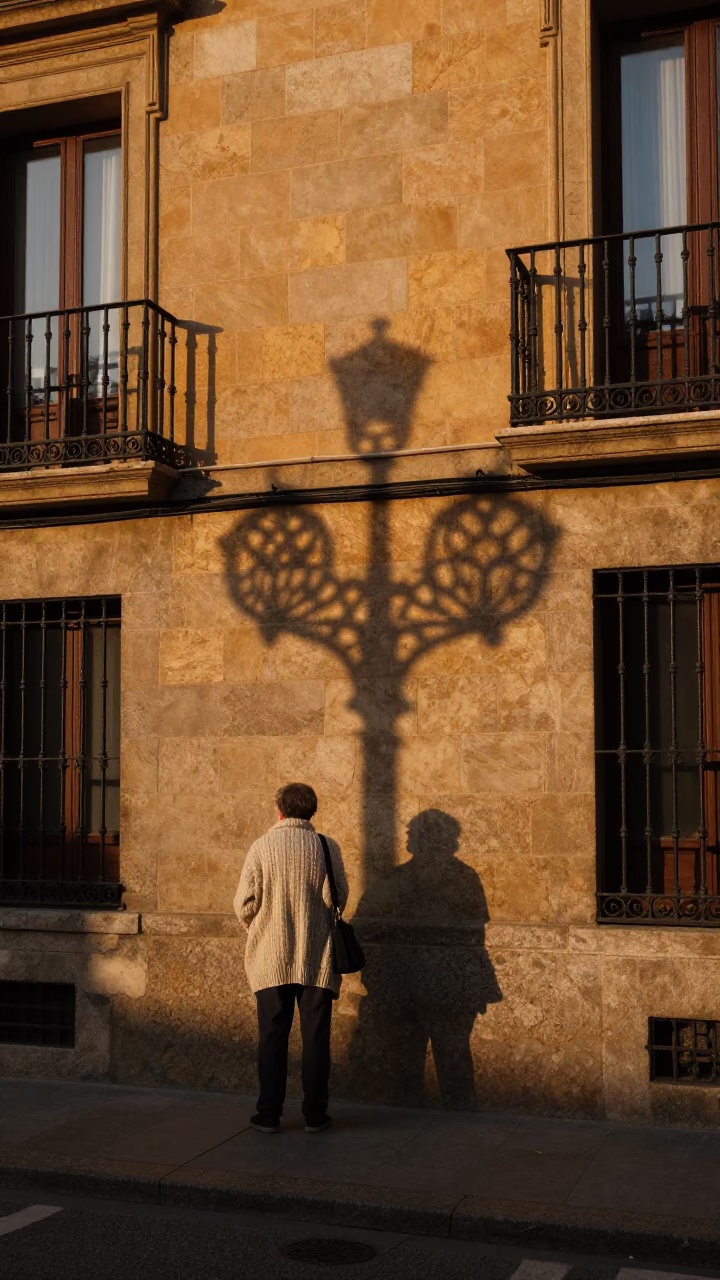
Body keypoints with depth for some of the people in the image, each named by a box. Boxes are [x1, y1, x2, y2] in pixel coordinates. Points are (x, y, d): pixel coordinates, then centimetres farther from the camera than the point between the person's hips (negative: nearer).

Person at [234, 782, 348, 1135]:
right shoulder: (326, 848, -4)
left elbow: (244, 904, -4)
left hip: (271, 959, 0)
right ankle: (315, 1115, 10)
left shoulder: (262, 847, -4)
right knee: (315, 1036, 7)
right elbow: (338, 898, -4)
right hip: (317, 959, 0)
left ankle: (269, 1115, 10)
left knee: (272, 1037, 7)